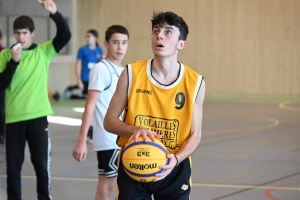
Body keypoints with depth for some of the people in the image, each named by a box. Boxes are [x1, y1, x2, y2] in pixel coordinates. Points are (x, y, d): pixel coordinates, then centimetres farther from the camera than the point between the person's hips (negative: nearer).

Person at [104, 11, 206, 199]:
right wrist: (135, 130, -22)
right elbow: (109, 121, -2)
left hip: (173, 168, 0)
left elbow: (195, 134, 0)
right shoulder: (132, 74, -6)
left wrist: (176, 159, -19)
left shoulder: (195, 82, -5)